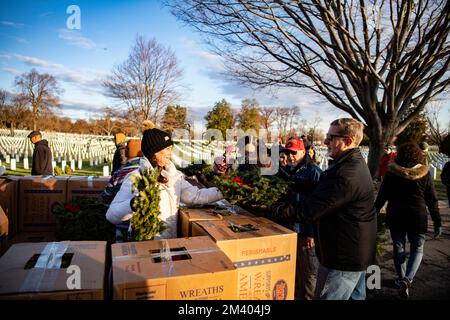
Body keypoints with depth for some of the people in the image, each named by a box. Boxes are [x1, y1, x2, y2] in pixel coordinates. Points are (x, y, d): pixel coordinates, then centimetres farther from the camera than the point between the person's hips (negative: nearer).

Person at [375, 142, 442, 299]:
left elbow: (381, 196, -2)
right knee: (417, 249, 13)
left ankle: (402, 279, 26)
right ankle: (407, 280, -3)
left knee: (398, 247, 15)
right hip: (417, 217, 0)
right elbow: (432, 201, -1)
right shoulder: (425, 174, -4)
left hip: (395, 217, 1)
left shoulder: (391, 173, -4)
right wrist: (437, 222, 7)